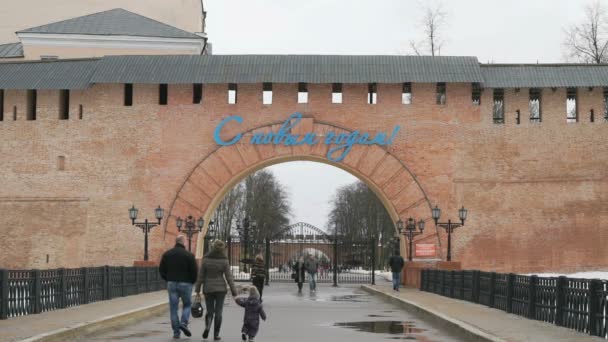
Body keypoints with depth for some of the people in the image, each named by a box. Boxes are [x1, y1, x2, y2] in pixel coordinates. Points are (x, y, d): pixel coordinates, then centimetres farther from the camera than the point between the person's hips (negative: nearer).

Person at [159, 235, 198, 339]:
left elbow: (161, 270, 6)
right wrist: (192, 281, 8)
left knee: (173, 307, 6)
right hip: (185, 284, -3)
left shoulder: (167, 254, 5)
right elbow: (194, 271, -9)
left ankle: (176, 332, 4)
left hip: (171, 284, 3)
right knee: (187, 304, 14)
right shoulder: (189, 255, -7)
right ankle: (184, 323, -7)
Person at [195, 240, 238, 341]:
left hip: (208, 289, 1)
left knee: (210, 311, 13)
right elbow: (229, 277, -7)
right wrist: (234, 292, -1)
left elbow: (200, 275, -2)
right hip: (220, 289, -1)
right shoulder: (224, 261, -8)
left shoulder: (206, 260, -5)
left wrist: (198, 289, 6)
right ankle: (216, 334, 3)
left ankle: (207, 326, -14)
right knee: (218, 312, 6)